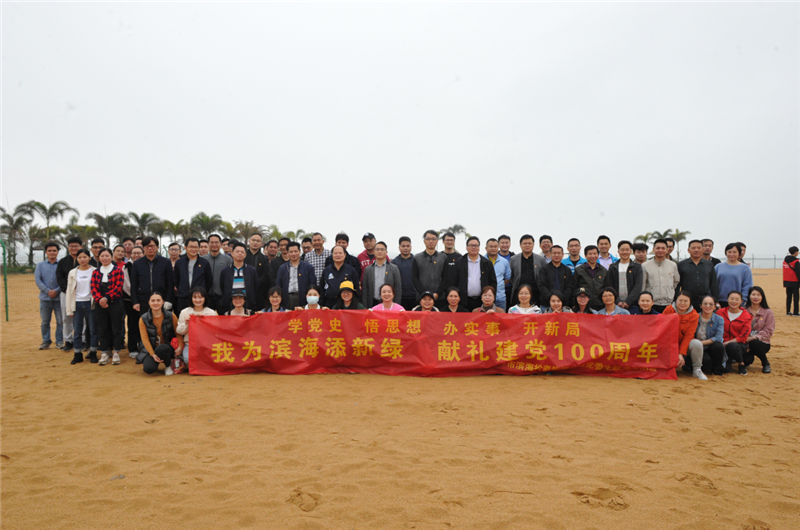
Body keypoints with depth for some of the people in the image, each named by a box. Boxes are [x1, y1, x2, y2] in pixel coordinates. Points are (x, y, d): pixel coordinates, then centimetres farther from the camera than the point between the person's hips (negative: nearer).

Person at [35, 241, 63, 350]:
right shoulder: (40, 265, 10)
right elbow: (37, 280, 0)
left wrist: (56, 291, -15)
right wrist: (48, 291, -11)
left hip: (59, 297, -2)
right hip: (45, 297, 2)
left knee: (60, 321, 0)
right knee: (45, 321, 8)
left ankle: (59, 341, 10)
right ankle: (46, 341, 19)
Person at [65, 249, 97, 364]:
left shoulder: (94, 271, 0)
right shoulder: (72, 273, 8)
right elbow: (69, 291, 8)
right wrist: (69, 309, 4)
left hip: (90, 303, -2)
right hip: (77, 304, 3)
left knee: (92, 329, 3)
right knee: (77, 330, 5)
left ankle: (93, 353, 12)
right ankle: (78, 354, 13)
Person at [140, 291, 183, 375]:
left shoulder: (171, 316, -4)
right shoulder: (143, 319, -4)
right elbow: (145, 339, -8)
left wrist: (180, 347, -18)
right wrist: (153, 354, -18)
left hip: (168, 347, -1)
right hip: (152, 349, 1)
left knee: (162, 348, -38)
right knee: (148, 368, -28)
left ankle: (168, 365, -5)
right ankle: (156, 362, 11)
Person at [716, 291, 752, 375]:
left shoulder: (746, 316, 0)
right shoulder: (720, 312, 4)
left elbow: (742, 337, -5)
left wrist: (727, 343, -15)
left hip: (739, 344, 0)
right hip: (723, 345, 0)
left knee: (732, 346, -39)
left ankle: (742, 365, -9)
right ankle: (727, 361, 12)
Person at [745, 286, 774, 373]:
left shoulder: (768, 312, 2)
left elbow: (768, 331, -5)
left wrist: (754, 337, -19)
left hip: (762, 342, 0)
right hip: (746, 342, 0)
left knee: (754, 343, -37)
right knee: (746, 359, -29)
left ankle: (766, 364, -7)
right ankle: (749, 359, 14)